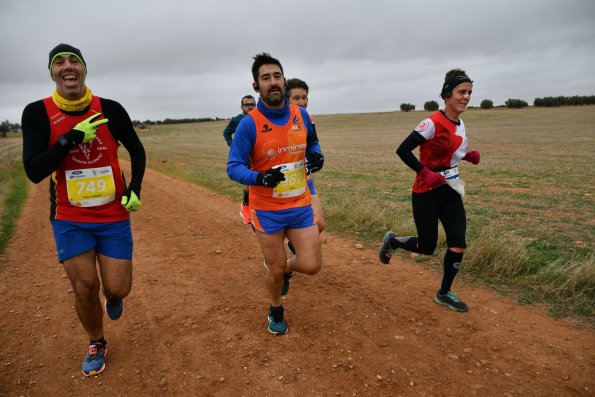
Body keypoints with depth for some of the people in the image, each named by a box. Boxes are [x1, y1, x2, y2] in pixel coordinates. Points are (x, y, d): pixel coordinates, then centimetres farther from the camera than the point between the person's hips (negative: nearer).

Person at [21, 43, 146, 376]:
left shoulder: (110, 110, -7)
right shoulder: (38, 113, -8)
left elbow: (137, 151, 7)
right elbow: (34, 171, -15)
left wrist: (134, 189, -7)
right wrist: (72, 137, -25)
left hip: (114, 216, 0)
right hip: (70, 220, 0)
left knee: (117, 289, 0)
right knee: (84, 288, 3)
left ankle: (113, 297, 40)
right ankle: (97, 344, 31)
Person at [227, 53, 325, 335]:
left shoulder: (301, 114, 0)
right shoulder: (249, 123, -14)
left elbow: (312, 143, 16)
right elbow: (233, 167, -13)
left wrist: (316, 156, -8)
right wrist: (260, 178, -33)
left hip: (301, 205, 4)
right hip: (267, 210, -3)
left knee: (311, 266, 0)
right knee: (275, 269, 9)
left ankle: (284, 267, 37)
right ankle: (276, 310, 41)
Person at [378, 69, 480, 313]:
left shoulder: (460, 125, 7)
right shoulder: (434, 123, -18)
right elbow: (403, 150, -19)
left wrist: (467, 156, 3)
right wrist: (426, 173, -24)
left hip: (450, 192, 7)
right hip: (427, 194, -7)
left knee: (458, 244, 2)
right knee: (427, 248, 3)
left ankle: (444, 293, 20)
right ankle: (392, 242, 33)